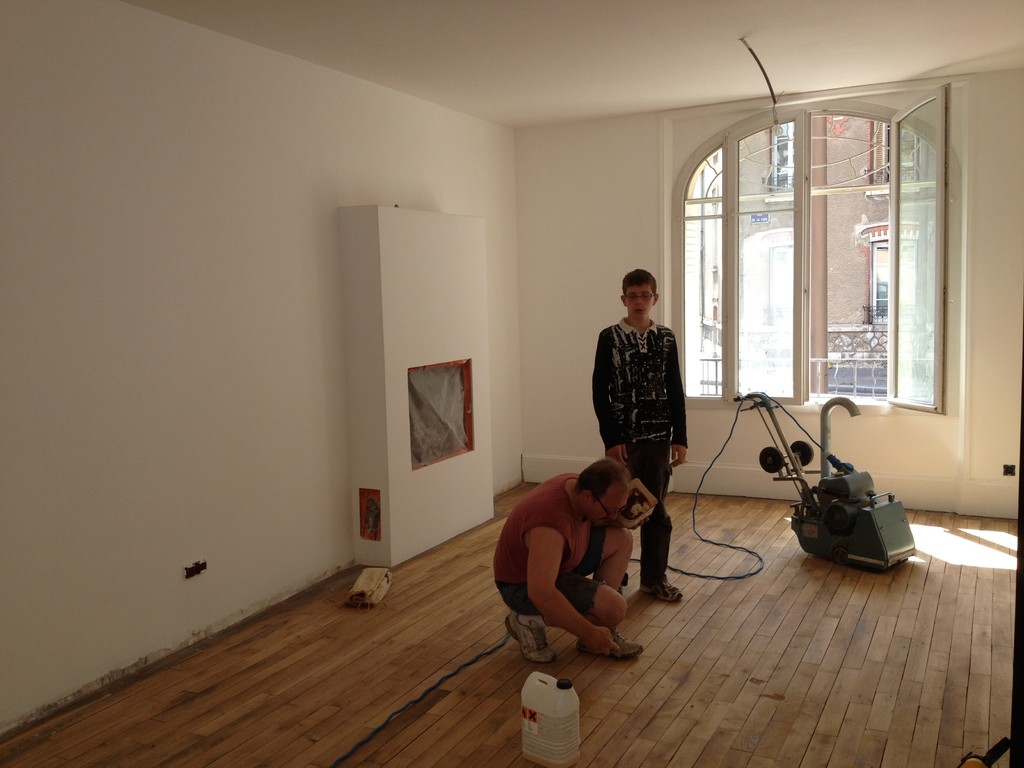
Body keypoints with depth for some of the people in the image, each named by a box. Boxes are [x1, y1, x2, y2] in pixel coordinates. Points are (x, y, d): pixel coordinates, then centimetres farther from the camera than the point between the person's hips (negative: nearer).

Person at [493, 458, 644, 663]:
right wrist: (589, 633, -33)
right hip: (524, 586, -9)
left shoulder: (578, 486, -10)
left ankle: (603, 636, 5)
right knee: (614, 608, -23)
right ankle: (531, 620, -4)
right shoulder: (551, 521, -37)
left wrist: (618, 517, -9)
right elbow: (540, 592, -41)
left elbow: (589, 522, 13)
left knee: (621, 538, -1)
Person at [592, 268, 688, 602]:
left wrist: (679, 438, 2)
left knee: (656, 509, 9)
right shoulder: (609, 338, -4)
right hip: (623, 437, -3)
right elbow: (600, 393, -5)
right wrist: (611, 439, -11)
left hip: (658, 436, 3)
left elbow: (675, 392, 7)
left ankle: (654, 577, 21)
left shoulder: (666, 338, 5)